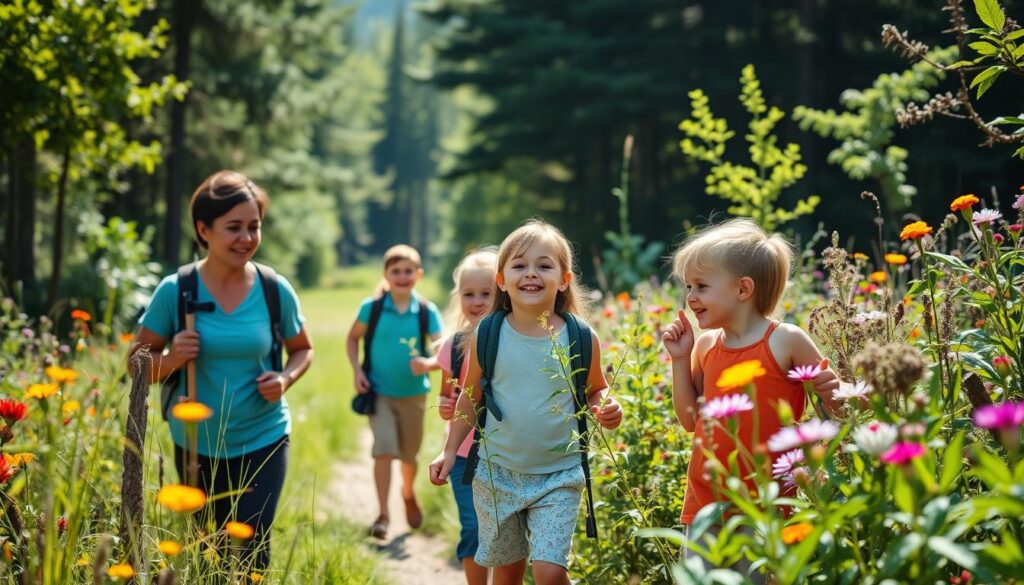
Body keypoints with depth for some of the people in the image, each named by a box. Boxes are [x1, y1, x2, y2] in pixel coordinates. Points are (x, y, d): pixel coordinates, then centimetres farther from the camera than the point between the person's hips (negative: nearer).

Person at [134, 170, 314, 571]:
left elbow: (302, 350, 8)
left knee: (251, 551, -7)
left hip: (262, 440, -1)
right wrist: (173, 358, -23)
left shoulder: (276, 291, -8)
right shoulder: (175, 291, -11)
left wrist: (286, 379, -13)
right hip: (196, 444, 1)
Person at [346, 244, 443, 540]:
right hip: (379, 392, -1)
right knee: (384, 449, -15)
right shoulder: (372, 307, -8)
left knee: (409, 454, 16)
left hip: (413, 393, 1)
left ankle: (408, 494, 46)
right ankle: (383, 514, -8)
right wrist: (357, 371, -7)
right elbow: (353, 339, 6)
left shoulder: (427, 311, -8)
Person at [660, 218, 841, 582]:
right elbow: (691, 420, 12)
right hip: (705, 503, 5)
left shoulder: (786, 341, -8)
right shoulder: (705, 346, 6)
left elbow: (834, 408, 0)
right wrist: (680, 359, 5)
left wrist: (832, 391, -23)